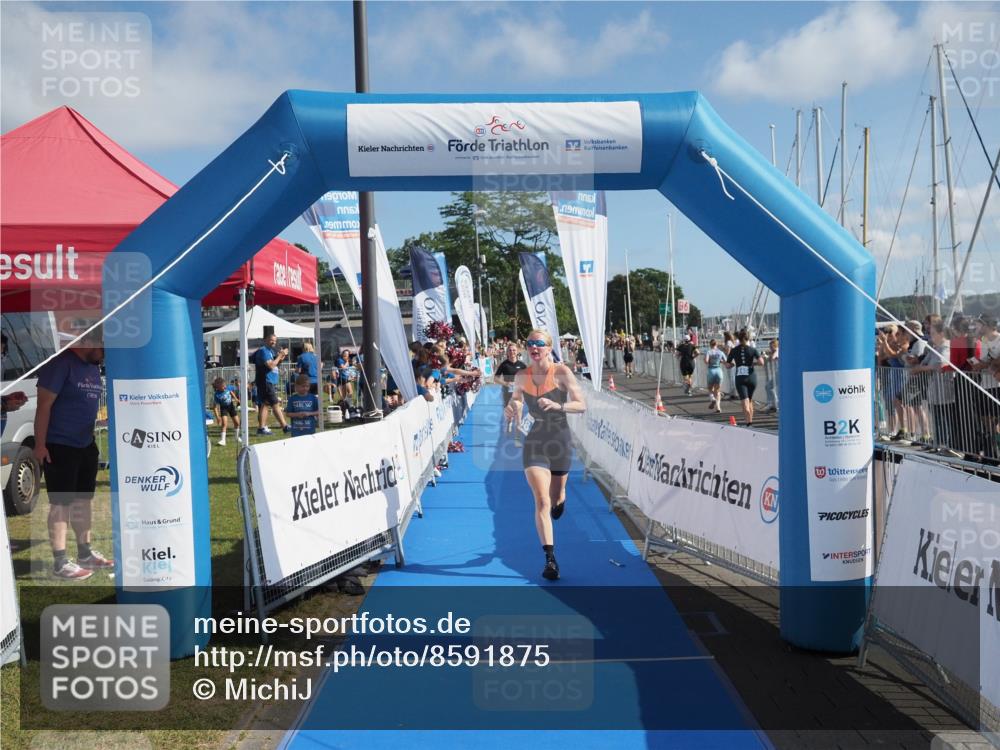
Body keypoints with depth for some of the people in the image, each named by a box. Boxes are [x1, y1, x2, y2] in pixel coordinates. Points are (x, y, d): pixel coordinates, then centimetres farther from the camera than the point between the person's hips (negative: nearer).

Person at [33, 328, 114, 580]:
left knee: (83, 500, 14)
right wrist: (40, 444, -18)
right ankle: (60, 562, 3)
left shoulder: (94, 367, 10)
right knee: (62, 503, -3)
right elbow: (44, 405, -17)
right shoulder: (61, 363, -15)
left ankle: (85, 553, 25)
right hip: (59, 446, -8)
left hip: (86, 445, 8)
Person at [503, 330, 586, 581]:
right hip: (535, 442, 1)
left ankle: (560, 497, 57)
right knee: (542, 501, -13)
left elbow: (581, 405, -12)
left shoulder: (561, 372, -11)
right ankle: (550, 559, -11)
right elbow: (516, 400, 16)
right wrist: (511, 408, -7)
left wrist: (558, 405, -29)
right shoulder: (521, 376, -2)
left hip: (560, 441, 0)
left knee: (555, 498, 17)